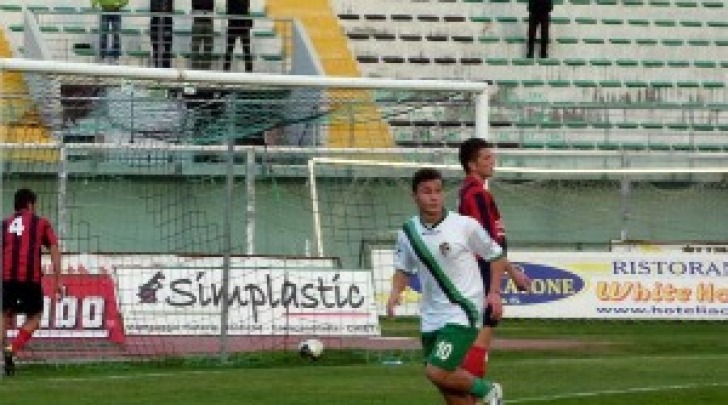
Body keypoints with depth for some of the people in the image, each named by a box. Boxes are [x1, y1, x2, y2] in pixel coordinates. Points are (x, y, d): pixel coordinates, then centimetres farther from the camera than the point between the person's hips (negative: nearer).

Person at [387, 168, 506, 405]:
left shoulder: (465, 226, -9)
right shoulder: (408, 233, 3)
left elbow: (496, 256, 3)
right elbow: (404, 269, 18)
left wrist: (494, 292, -8)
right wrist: (395, 292, -1)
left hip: (463, 313, -5)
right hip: (431, 319, 5)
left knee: (437, 372, -19)